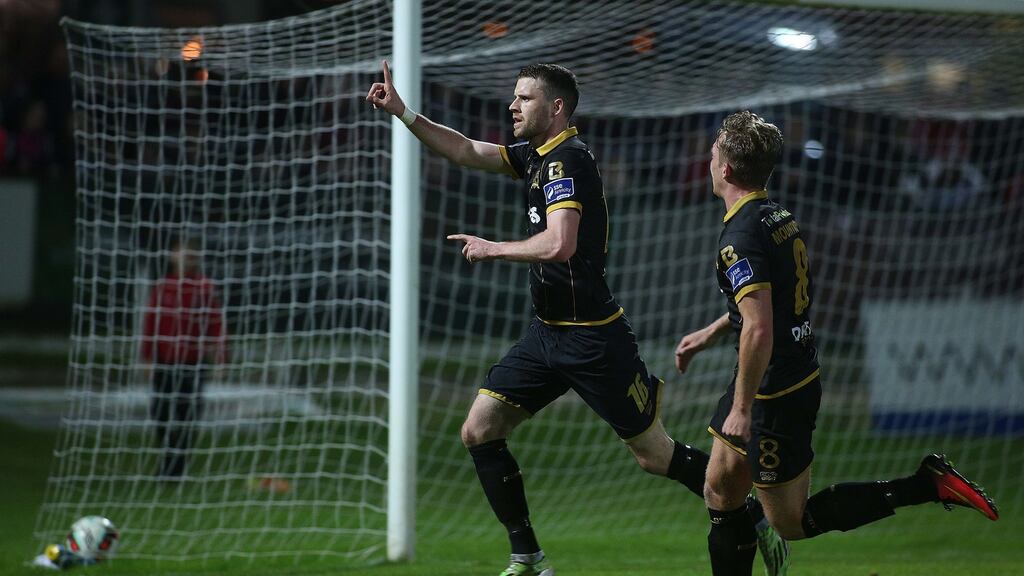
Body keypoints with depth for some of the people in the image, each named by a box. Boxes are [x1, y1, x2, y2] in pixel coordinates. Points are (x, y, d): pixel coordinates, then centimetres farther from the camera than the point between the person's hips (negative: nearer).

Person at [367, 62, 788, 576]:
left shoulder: (567, 161, -17)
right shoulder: (536, 155, 10)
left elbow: (559, 245, -29)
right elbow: (467, 152, 17)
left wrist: (492, 249, -16)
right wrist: (402, 112, 9)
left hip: (592, 337, -9)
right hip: (546, 334, 9)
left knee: (655, 456, -3)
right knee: (479, 433, 3)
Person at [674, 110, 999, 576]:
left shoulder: (741, 237, -23)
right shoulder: (780, 217, 6)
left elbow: (759, 330, -31)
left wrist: (742, 408, -24)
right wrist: (709, 334, 31)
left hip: (776, 393, -9)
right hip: (801, 375, 9)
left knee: (790, 521, 1)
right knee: (720, 494, 17)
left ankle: (926, 485, -3)